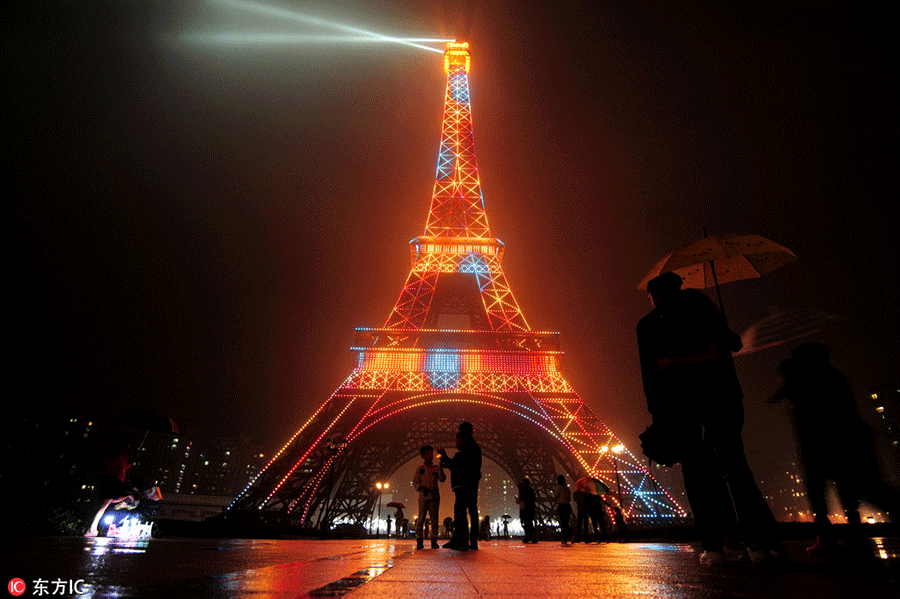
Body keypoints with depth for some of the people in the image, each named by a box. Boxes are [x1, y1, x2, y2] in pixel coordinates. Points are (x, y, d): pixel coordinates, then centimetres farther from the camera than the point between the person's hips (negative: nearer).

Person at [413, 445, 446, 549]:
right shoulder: (420, 469, 11)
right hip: (423, 497, -1)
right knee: (421, 518, -4)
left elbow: (442, 479, -1)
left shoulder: (436, 467, 11)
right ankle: (419, 541, 4)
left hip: (434, 497, 1)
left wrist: (441, 469, -18)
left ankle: (434, 541, 5)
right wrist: (422, 488, -12)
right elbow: (415, 483, 7)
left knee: (434, 519, -1)